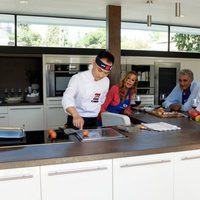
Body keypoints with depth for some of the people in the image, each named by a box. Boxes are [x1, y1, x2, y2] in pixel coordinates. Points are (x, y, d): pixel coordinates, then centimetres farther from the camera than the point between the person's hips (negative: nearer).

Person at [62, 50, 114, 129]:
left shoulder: (106, 81, -1)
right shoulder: (78, 78, -17)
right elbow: (67, 99, -32)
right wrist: (76, 115, -49)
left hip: (93, 122, 5)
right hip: (76, 121, -4)